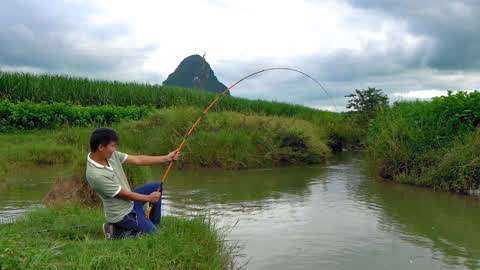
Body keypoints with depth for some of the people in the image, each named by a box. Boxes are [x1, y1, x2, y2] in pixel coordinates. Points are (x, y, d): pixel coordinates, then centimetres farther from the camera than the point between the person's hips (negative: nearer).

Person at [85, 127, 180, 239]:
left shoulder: (111, 154, -10)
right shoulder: (95, 175, -33)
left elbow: (138, 160, -4)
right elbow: (125, 194, -23)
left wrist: (166, 158, -5)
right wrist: (149, 198, -10)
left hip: (129, 200, 8)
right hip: (121, 213, -8)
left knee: (157, 186, 15)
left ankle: (153, 223, 26)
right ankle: (116, 232, 6)